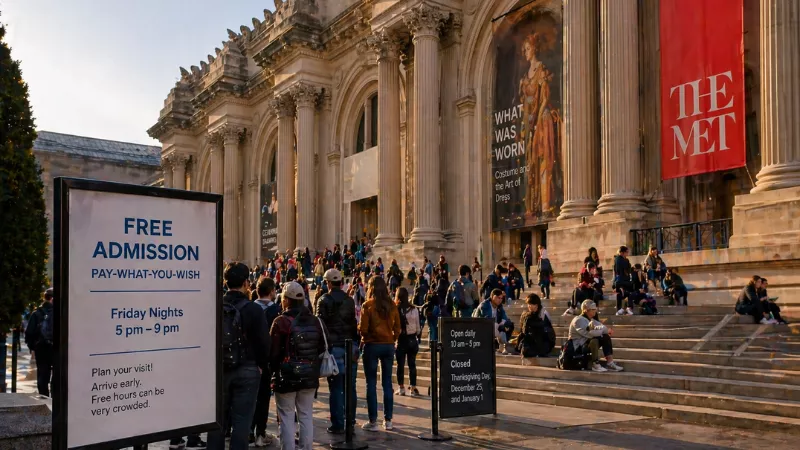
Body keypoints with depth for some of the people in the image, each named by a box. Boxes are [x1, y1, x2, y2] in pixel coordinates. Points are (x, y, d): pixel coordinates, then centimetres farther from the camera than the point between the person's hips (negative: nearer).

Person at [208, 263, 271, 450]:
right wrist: (262, 366, 5)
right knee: (241, 422, 2)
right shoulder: (254, 309, -12)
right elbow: (263, 342, -11)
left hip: (219, 369, 4)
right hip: (247, 370, -4)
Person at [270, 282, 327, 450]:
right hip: (310, 376, 5)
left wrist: (275, 367, 7)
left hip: (286, 375, -5)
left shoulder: (281, 322, -14)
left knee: (287, 418, 5)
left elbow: (274, 352, -11)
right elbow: (322, 349, 7)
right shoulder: (315, 321, 1)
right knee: (306, 416, 14)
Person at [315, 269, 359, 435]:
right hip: (350, 346, 4)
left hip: (334, 347, -4)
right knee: (350, 387, 10)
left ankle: (338, 424, 3)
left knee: (336, 388, 0)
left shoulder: (324, 300, -5)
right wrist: (355, 344, 14)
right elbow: (355, 323, 8)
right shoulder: (350, 300, 7)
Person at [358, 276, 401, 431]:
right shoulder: (392, 305, 2)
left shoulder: (368, 305, -9)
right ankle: (388, 420, 14)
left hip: (372, 345, -4)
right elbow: (397, 328, 4)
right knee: (387, 382, 10)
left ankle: (373, 421, 5)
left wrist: (359, 328, 10)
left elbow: (363, 329, -11)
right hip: (389, 345, 4)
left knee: (371, 384, 3)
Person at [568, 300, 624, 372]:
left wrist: (607, 330, -21)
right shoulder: (579, 320, -18)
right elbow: (589, 333, -28)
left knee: (606, 337, -4)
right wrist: (604, 330, -18)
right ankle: (595, 365, -24)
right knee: (594, 340, -34)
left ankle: (610, 362, -10)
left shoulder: (591, 320, 12)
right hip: (578, 346, -9)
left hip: (587, 342, 9)